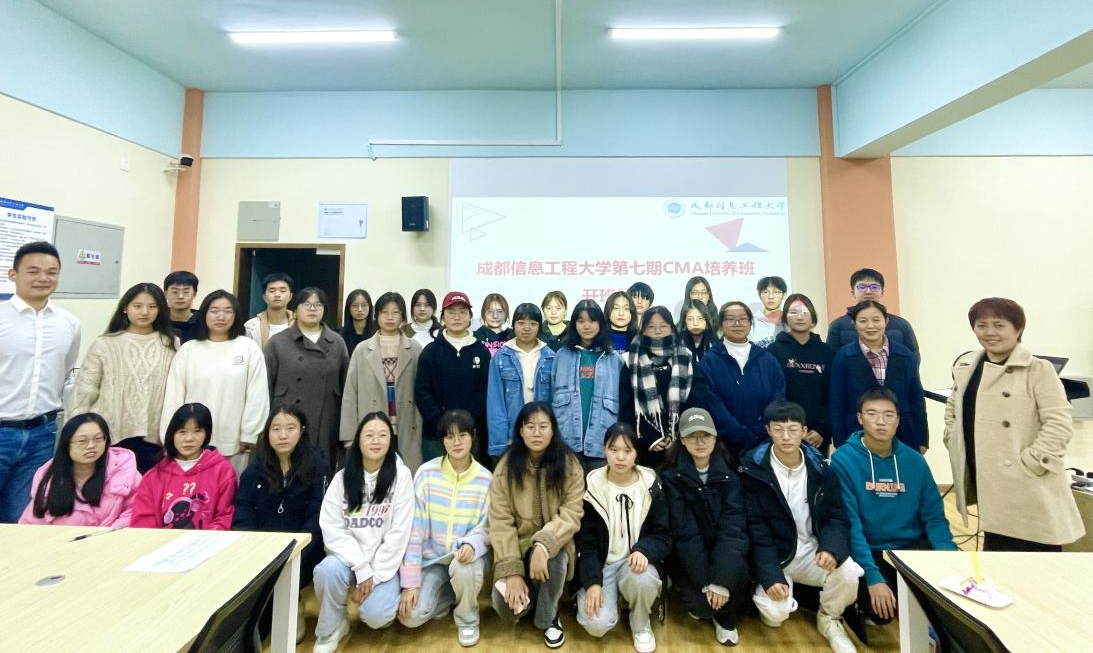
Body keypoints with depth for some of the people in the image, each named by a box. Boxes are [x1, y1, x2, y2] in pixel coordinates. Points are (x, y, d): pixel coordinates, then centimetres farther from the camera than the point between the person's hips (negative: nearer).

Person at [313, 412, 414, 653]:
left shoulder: (401, 476, -11)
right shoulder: (342, 477, -2)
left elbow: (399, 533, -12)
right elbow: (331, 527, -8)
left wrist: (374, 575, -14)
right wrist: (361, 568, -17)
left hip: (384, 562, -2)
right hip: (349, 557, 2)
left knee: (374, 616, -23)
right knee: (327, 570, -29)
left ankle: (385, 594, 13)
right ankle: (331, 629, 0)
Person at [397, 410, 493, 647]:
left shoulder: (485, 479, -10)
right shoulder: (426, 473, -12)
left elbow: (487, 527, -6)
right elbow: (415, 528, -10)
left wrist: (472, 544, -30)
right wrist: (410, 582, -13)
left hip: (466, 554, -1)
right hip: (431, 556, 1)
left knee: (464, 567, -34)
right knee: (411, 616, -18)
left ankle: (467, 620, 0)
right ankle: (449, 596, 17)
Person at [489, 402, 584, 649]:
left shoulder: (569, 465, -12)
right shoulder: (506, 466, -11)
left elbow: (571, 515, -16)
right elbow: (500, 521, -12)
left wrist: (543, 545, -32)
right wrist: (512, 571, -18)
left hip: (553, 544, 0)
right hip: (518, 544, 1)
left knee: (553, 561, -33)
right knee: (504, 605, -20)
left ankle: (548, 618, 0)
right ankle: (529, 597, 18)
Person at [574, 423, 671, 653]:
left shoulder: (651, 485, -5)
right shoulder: (591, 486, -8)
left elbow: (664, 535, -4)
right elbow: (584, 540, -5)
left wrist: (643, 550, -25)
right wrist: (592, 582, -17)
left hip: (635, 561, 1)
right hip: (601, 564, -1)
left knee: (643, 580, -33)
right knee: (597, 625, -22)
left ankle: (641, 623, 2)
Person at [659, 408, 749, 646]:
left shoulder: (729, 472, -7)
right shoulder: (671, 475, -12)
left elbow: (733, 523, -15)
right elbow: (684, 531, -15)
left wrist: (721, 580, -24)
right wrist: (706, 581, -21)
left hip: (723, 551, 2)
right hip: (688, 556, -2)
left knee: (735, 568, -29)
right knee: (703, 606, -23)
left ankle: (725, 618, 4)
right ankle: (694, 594, 15)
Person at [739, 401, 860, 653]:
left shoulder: (820, 467, -2)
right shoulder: (753, 469, -13)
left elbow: (836, 517, -1)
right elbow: (755, 528, -13)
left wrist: (832, 547, -23)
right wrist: (771, 575, -21)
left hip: (812, 550, 4)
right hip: (773, 556, -3)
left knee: (848, 571, -26)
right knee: (775, 613, -24)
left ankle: (829, 619, 6)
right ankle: (764, 594, 14)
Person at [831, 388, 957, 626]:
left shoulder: (915, 460, 1)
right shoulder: (843, 459, -14)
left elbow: (934, 516, 3)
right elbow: (850, 524, -16)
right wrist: (873, 576, -22)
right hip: (868, 553, -4)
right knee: (882, 610, -24)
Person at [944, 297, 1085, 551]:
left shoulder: (1038, 369, -9)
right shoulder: (964, 366, 7)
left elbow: (1059, 424, -13)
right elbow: (953, 408, 20)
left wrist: (1029, 463, -17)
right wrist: (955, 444, 9)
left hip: (1027, 487, -5)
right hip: (987, 481, 5)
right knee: (996, 545, 18)